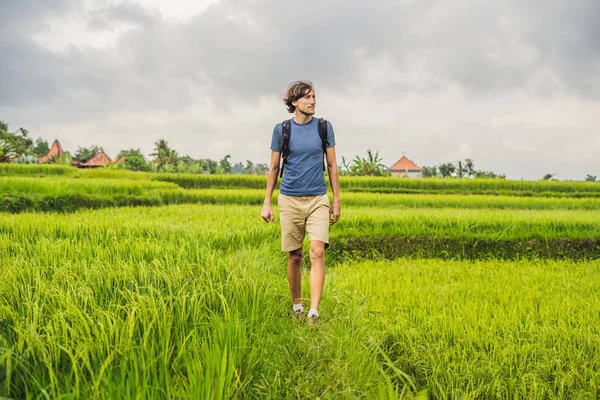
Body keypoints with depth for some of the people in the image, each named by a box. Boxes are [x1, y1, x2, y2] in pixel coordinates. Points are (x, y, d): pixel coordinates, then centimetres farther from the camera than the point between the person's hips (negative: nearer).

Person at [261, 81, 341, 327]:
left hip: (318, 199, 0)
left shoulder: (324, 127, 4)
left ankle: (314, 311, -15)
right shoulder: (281, 129, 2)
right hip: (290, 200, 0)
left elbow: (332, 166, 9)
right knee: (294, 257, 7)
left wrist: (336, 201, 7)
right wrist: (267, 203, 5)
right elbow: (274, 168, 8)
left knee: (317, 252, -14)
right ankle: (296, 304, 26)